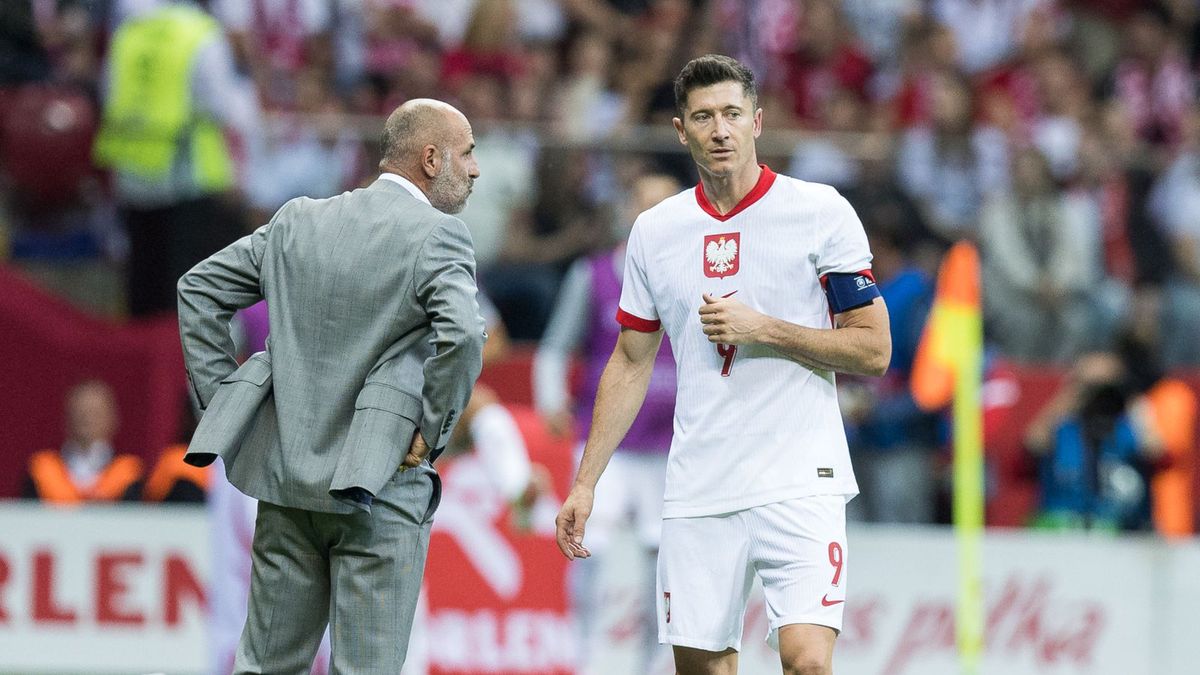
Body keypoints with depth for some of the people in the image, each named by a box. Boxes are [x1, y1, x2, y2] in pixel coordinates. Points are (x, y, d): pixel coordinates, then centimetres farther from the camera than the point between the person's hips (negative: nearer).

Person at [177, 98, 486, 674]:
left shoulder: (298, 221, 10)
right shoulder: (437, 237, -10)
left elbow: (199, 288, 13)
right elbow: (462, 336, -26)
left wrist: (220, 396, 13)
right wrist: (429, 437, -13)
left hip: (287, 477, 6)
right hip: (378, 489, -6)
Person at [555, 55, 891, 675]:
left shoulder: (820, 211, -2)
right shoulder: (654, 231, 10)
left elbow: (873, 350, -3)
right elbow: (630, 363, 18)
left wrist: (762, 328, -12)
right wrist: (585, 483, 13)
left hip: (800, 484, -4)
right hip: (697, 494, 4)